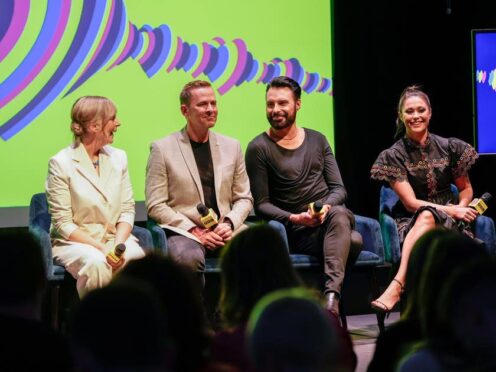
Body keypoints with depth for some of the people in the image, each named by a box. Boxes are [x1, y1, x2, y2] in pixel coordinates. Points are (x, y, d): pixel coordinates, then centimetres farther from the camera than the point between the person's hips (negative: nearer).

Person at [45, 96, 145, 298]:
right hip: (74, 242, -4)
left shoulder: (118, 157, 10)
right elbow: (63, 223, -8)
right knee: (97, 263, -38)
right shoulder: (61, 163, -6)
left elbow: (127, 209, 7)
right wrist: (101, 249, -19)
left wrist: (118, 244, -13)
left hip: (116, 238, 4)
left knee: (138, 258, -31)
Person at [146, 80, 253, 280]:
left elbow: (244, 198, 17)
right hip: (184, 231, -3)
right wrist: (195, 232, -11)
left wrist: (229, 223, -4)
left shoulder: (231, 146, 15)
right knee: (189, 257, -38)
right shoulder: (162, 149, 2)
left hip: (225, 230, 3)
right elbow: (155, 206, -2)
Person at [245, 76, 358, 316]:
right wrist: (294, 218, -17)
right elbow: (261, 205, -1)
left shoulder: (317, 141, 15)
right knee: (352, 240, -36)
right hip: (298, 231, -4)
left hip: (331, 214, 4)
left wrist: (326, 207, -12)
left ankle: (331, 295, -50)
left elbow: (339, 189, 10)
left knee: (339, 215, -37)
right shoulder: (259, 149, 2)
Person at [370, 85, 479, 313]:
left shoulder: (449, 148, 5)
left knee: (427, 217, -36)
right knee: (425, 215, -37)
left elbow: (466, 189, 17)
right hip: (411, 223, 0)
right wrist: (452, 210, -16)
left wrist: (461, 208, -7)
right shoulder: (394, 156, -1)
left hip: (450, 223, 0)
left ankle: (396, 286, -50)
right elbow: (410, 202, -6)